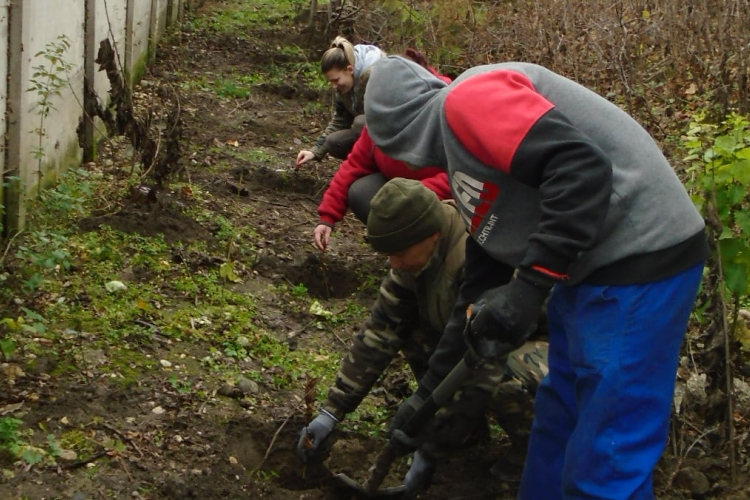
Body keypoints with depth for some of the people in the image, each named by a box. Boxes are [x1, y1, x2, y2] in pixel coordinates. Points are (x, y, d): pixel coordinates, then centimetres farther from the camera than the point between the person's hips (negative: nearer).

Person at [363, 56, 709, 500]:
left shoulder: (467, 98, -12)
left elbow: (580, 167, -27)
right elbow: (488, 255, 24)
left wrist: (529, 285, -23)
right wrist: (432, 387, 26)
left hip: (638, 263, -11)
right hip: (591, 268, 11)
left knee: (604, 463, -2)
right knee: (557, 422, 23)